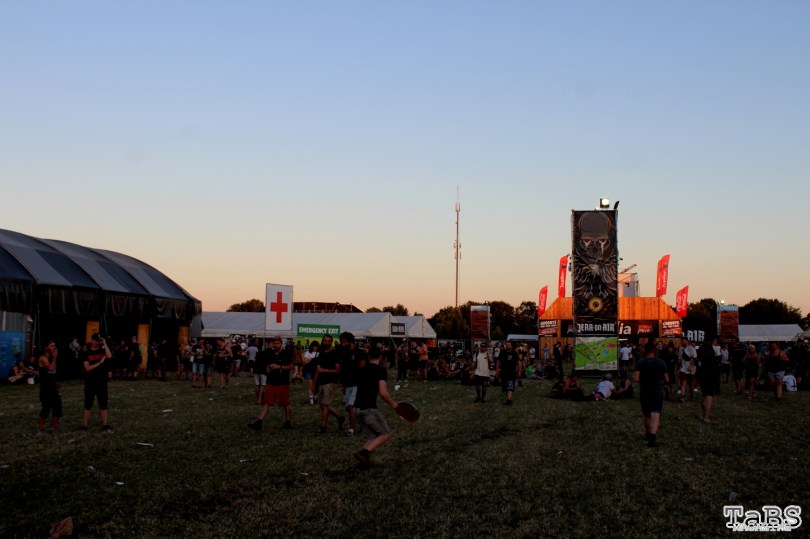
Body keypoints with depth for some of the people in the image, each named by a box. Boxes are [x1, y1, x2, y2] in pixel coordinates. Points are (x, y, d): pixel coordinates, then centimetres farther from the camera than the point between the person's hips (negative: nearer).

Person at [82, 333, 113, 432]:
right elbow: (87, 368, -10)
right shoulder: (87, 353, -1)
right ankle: (85, 425, 9)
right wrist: (100, 362, -16)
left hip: (102, 381, 2)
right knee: (88, 404, 4)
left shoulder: (102, 350, 5)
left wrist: (105, 344, -15)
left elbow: (109, 356, -19)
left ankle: (105, 424, 8)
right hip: (90, 382, -2)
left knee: (103, 404, 4)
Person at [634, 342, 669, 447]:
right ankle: (653, 435, -28)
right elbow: (667, 380, 0)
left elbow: (636, 379, -15)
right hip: (658, 392, -1)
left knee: (647, 416, 18)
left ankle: (648, 434, 35)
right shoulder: (661, 363, -3)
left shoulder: (640, 363, -7)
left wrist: (643, 381, 6)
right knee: (656, 415, -9)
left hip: (644, 392, 1)